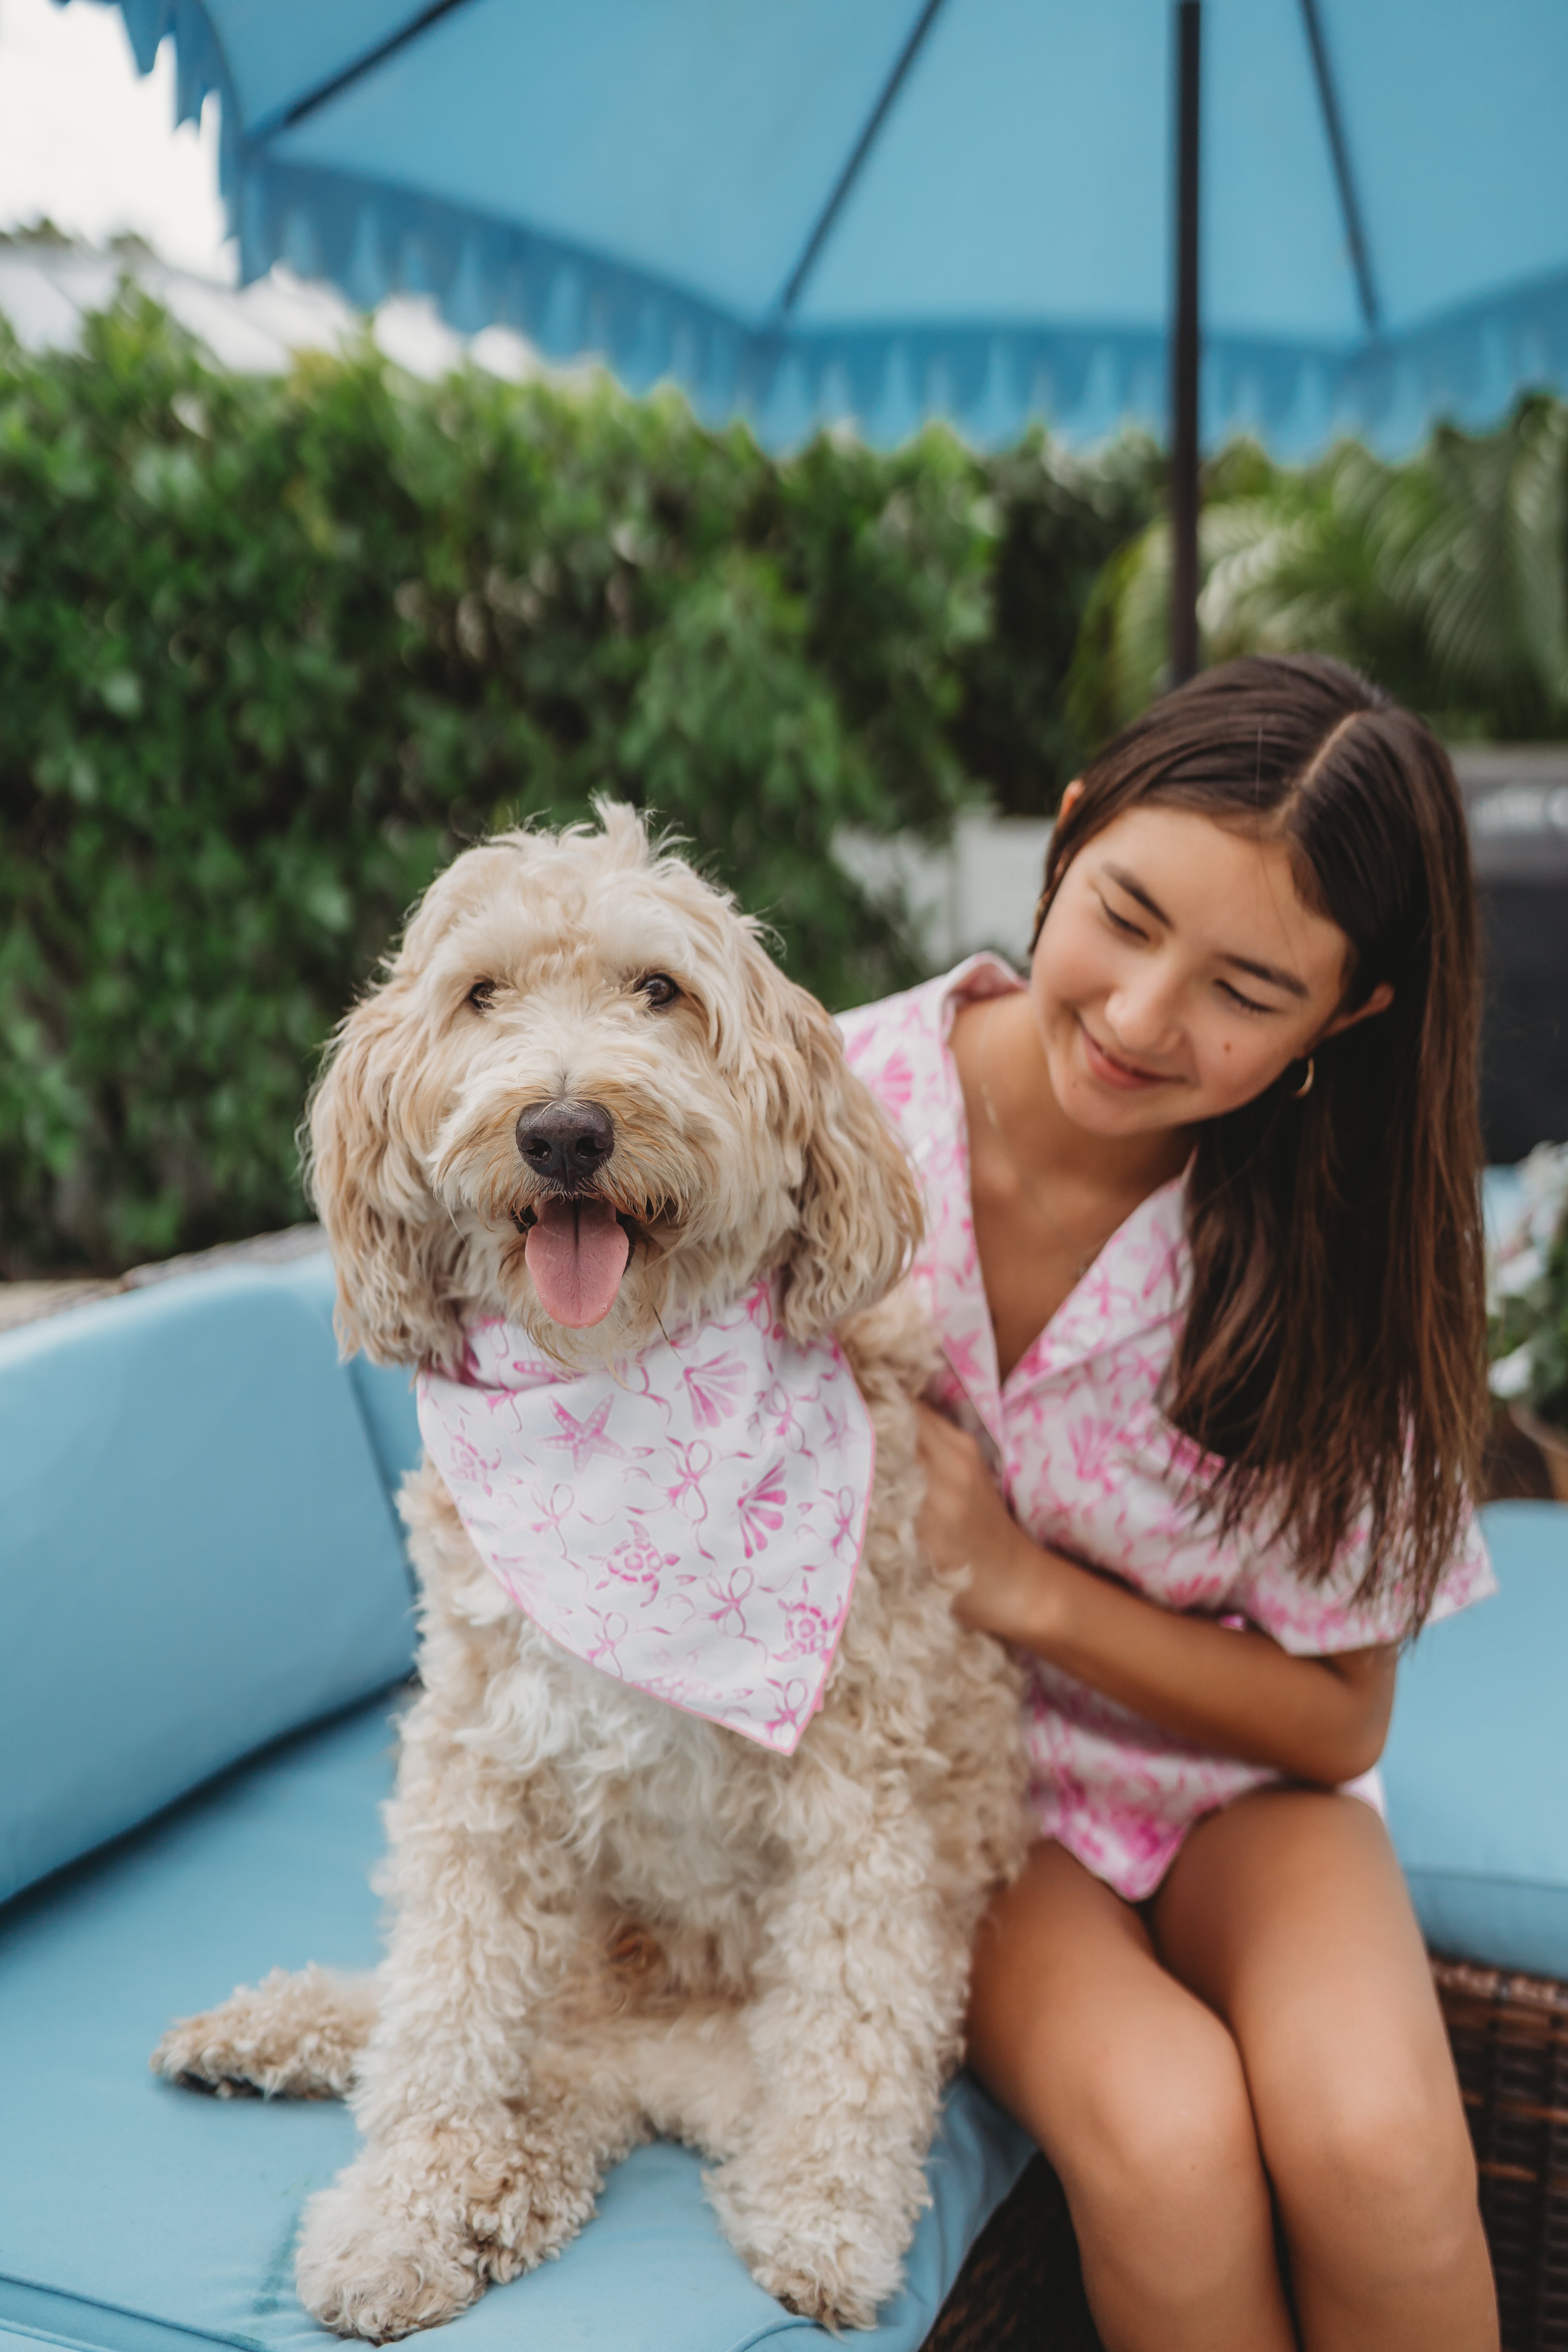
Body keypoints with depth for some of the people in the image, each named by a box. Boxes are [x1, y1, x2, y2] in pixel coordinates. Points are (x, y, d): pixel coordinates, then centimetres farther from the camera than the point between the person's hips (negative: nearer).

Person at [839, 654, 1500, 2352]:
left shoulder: (1326, 1248, -17)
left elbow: (1334, 1718, -9)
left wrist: (1022, 1584, -21)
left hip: (1228, 1760, 1)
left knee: (1375, 2144, -27)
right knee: (1166, 2135, -28)